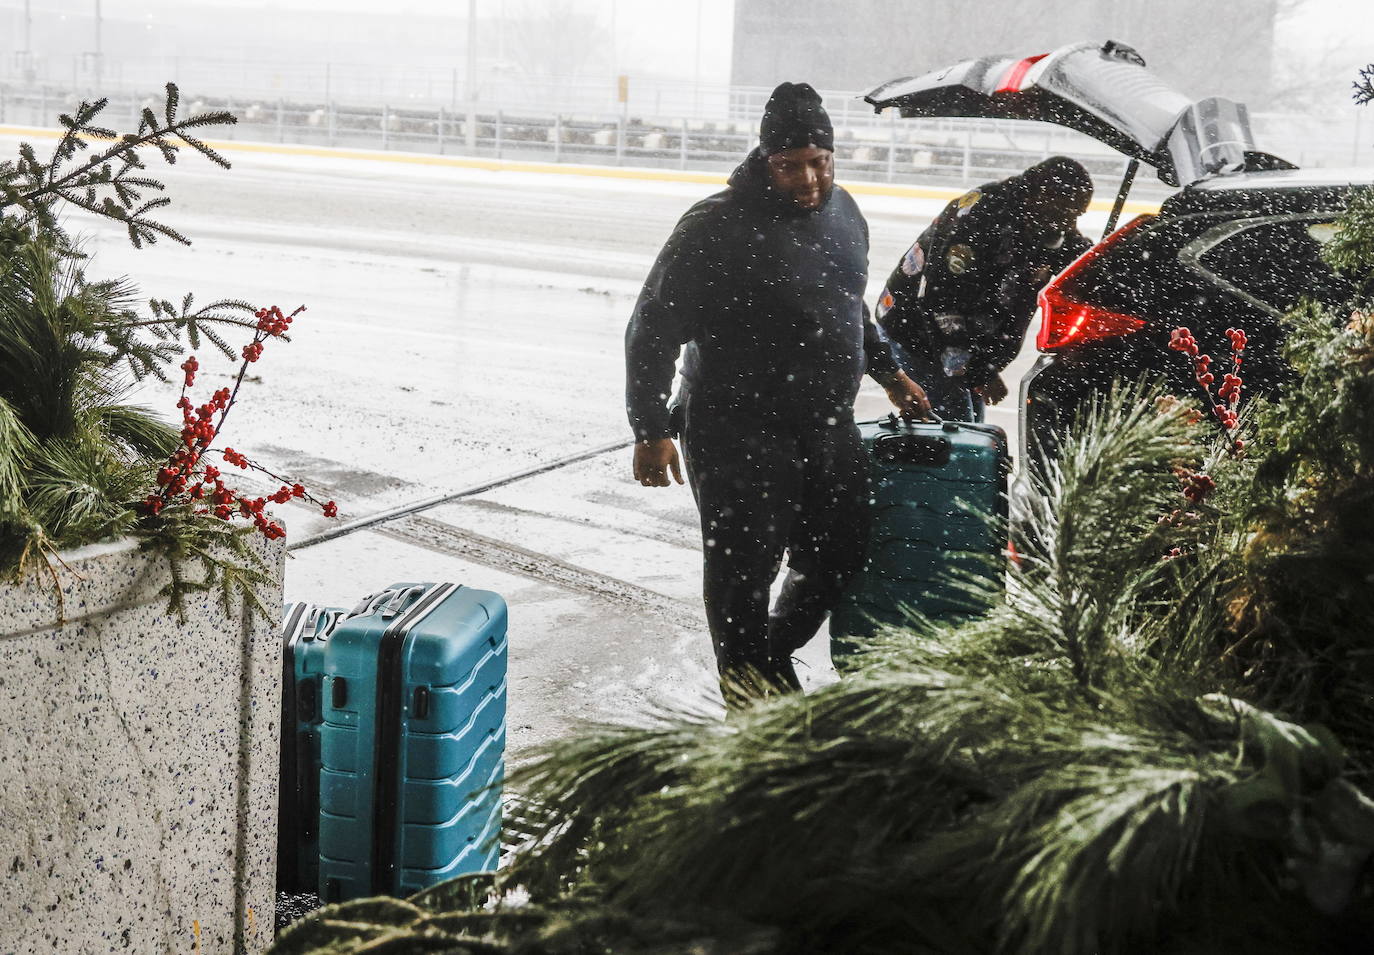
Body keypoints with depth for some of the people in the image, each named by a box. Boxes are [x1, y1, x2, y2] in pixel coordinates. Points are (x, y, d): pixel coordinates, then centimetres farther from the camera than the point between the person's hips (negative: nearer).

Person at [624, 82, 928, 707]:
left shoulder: (843, 212, 7)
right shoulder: (717, 227, -18)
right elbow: (652, 331, -13)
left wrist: (890, 374, 26)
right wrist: (650, 431, -14)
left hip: (830, 431, 7)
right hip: (740, 438, -7)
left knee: (838, 562, 16)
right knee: (743, 575, 2)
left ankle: (770, 658, 42)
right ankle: (753, 698, 22)